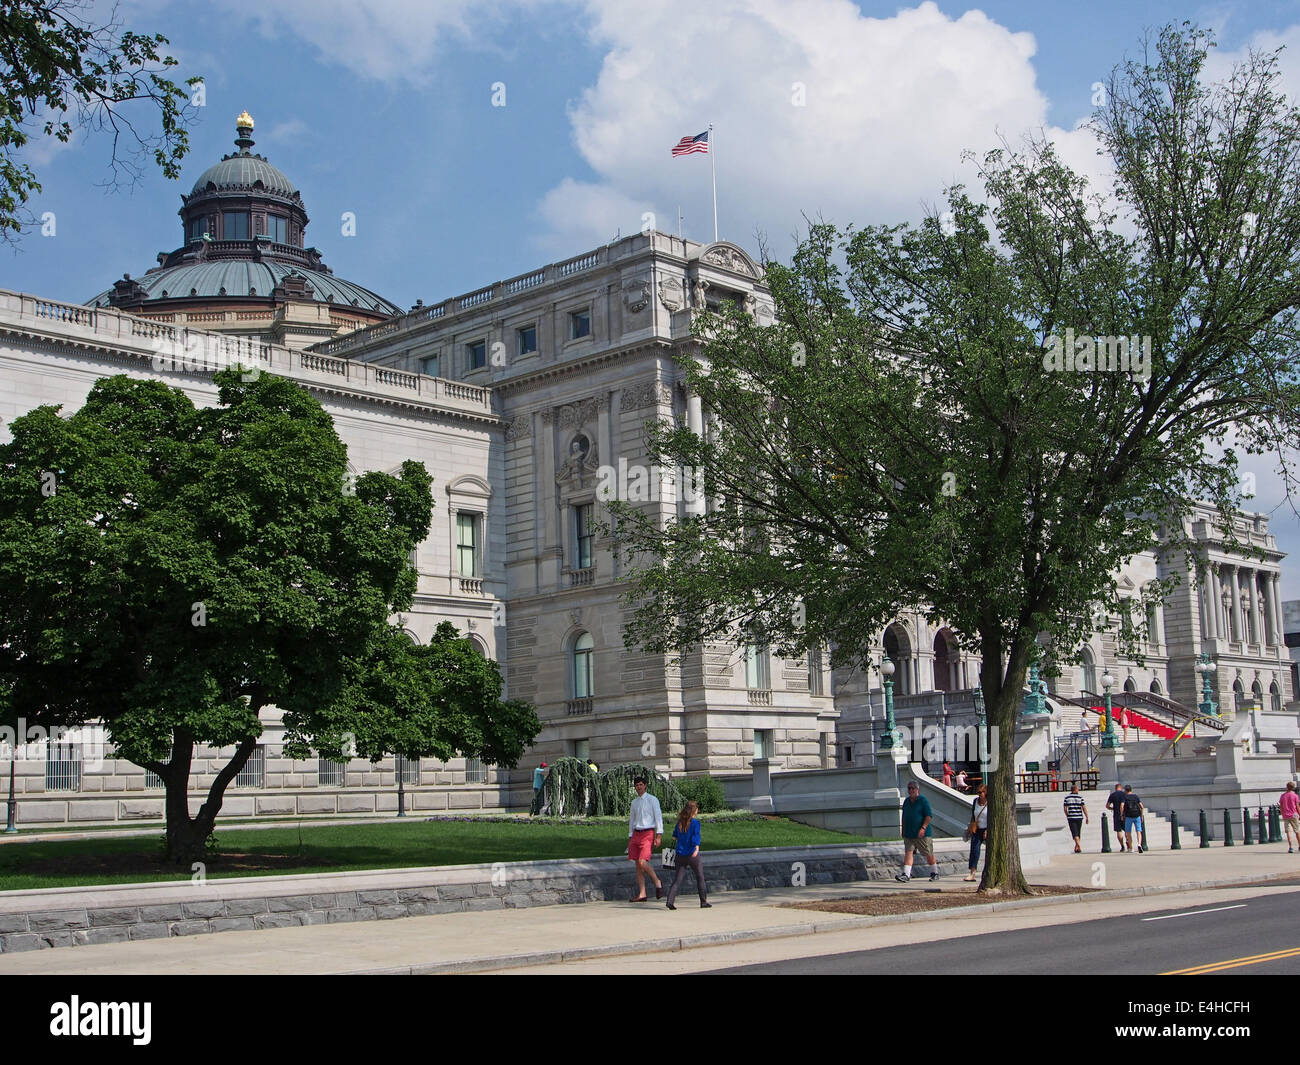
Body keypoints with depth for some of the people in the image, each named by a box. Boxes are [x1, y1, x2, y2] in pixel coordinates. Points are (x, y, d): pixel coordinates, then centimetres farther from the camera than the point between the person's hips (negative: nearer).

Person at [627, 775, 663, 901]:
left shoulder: (652, 800, -2)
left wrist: (659, 835, -12)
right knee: (638, 865, 2)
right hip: (636, 833, 6)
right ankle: (641, 894, 4)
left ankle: (657, 882, 3)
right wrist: (630, 837, 17)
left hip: (648, 834, -6)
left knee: (643, 862, -19)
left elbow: (658, 817, -5)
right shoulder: (634, 802, 16)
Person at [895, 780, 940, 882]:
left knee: (928, 854, 5)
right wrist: (903, 831, 19)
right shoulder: (906, 801, 13)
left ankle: (934, 873, 22)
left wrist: (923, 828, -20)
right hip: (908, 834, 5)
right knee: (908, 852, -6)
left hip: (921, 834, -5)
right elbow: (904, 817, 21)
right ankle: (906, 874, -12)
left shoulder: (923, 800, -7)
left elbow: (929, 815, -12)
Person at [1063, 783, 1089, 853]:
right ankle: (1076, 848, 20)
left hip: (1071, 817, -1)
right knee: (1078, 833, 14)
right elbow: (1084, 808, -5)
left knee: (1075, 833, -6)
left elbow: (1065, 809, 4)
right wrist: (1087, 817, -1)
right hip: (1079, 817, 1)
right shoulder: (1080, 797, -1)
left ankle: (1079, 847, -24)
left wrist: (1067, 817, 19)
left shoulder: (1067, 798, 2)